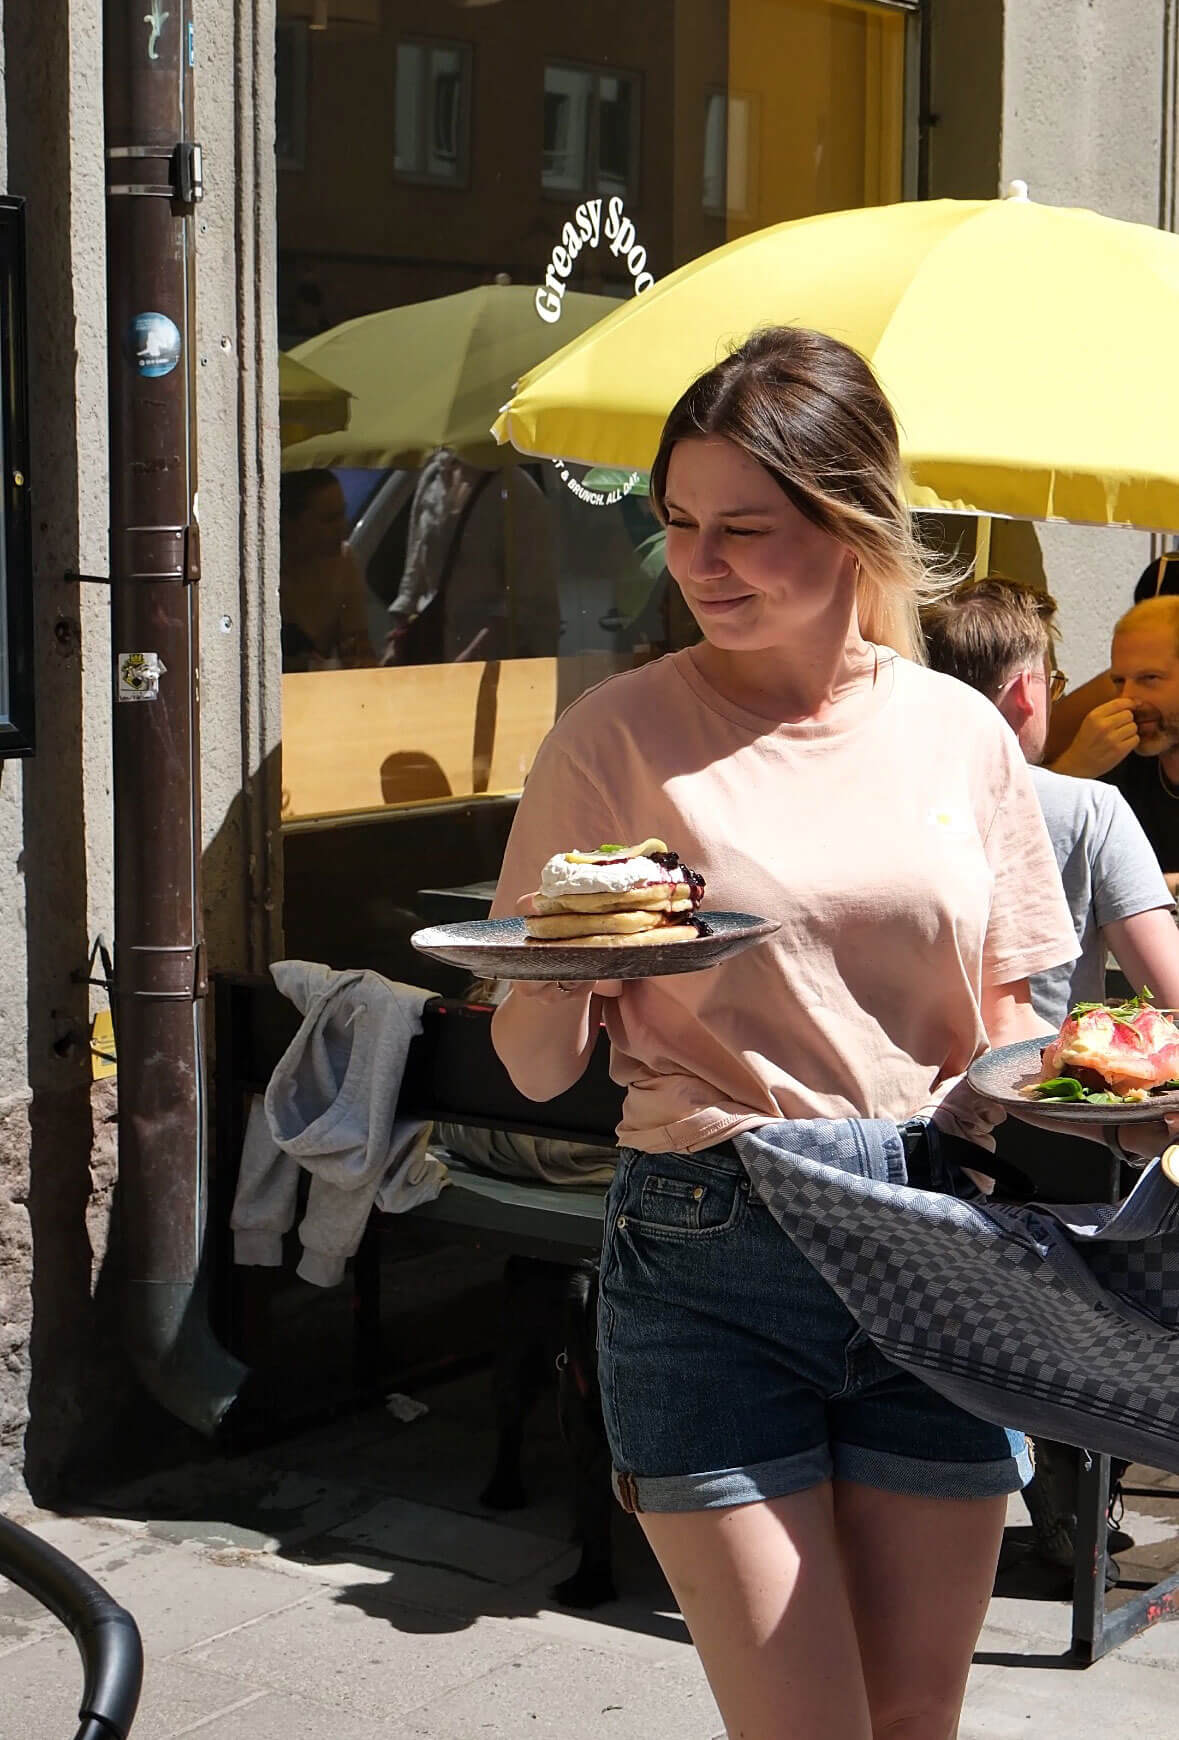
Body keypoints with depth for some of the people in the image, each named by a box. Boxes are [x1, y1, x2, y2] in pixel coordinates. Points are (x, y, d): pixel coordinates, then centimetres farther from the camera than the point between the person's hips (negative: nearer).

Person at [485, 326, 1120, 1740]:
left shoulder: (960, 735, 3)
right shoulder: (616, 737, -5)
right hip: (707, 1262, -3)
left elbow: (1005, 1027, 13)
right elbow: (535, 1068, -3)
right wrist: (567, 969, -24)